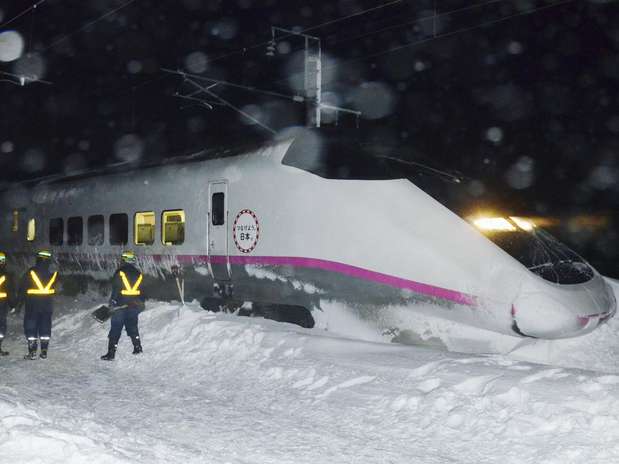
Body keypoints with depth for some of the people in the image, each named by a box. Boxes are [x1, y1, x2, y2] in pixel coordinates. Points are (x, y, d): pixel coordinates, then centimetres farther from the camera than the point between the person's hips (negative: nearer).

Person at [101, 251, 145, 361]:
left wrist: (112, 303, -4)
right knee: (133, 326, 20)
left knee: (115, 329, -2)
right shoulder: (139, 274, 7)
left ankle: (111, 353, -3)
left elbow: (115, 290, -11)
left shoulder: (119, 273, -9)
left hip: (121, 306, -5)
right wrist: (141, 304, 24)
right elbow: (142, 291, 13)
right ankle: (138, 347, 23)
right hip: (134, 305, 5)